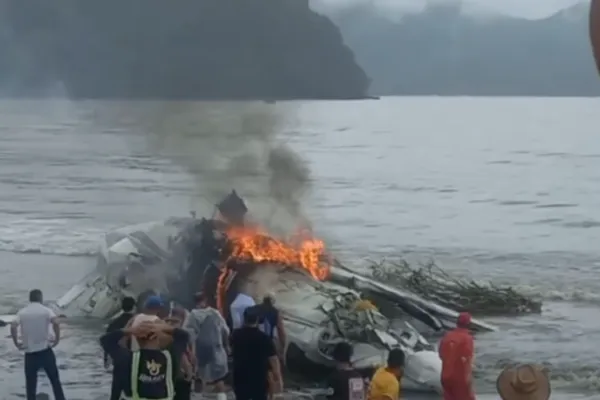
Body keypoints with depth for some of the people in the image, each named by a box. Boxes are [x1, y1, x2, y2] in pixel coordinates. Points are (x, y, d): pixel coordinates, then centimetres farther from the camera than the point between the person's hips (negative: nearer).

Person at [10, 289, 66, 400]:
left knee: (31, 384, 8)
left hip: (30, 353, 1)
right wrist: (57, 338, -10)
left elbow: (13, 326, -13)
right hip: (45, 350, -1)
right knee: (55, 380, 10)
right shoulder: (46, 310, -2)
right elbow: (56, 322, -21)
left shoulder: (22, 312, 3)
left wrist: (16, 343, -4)